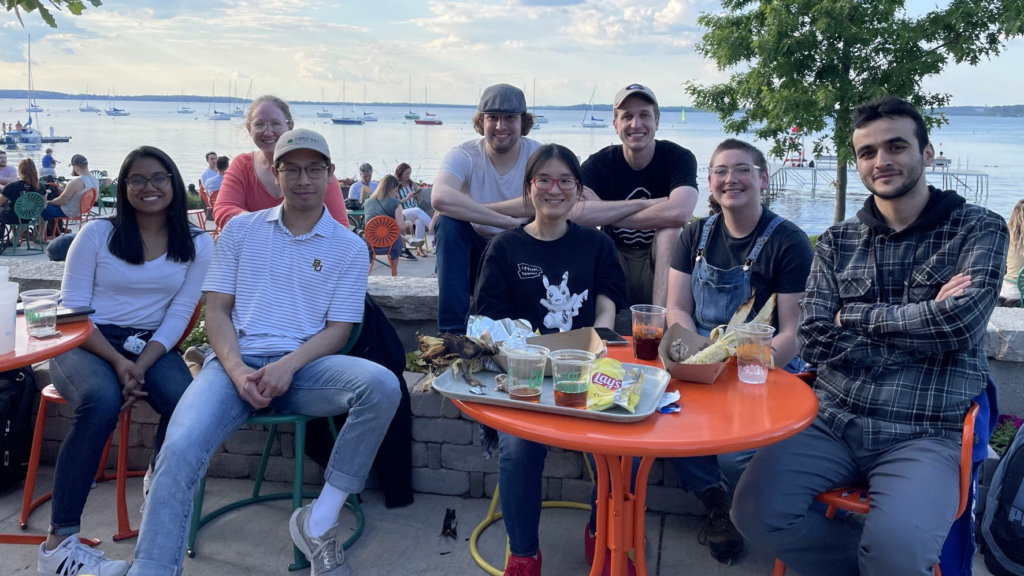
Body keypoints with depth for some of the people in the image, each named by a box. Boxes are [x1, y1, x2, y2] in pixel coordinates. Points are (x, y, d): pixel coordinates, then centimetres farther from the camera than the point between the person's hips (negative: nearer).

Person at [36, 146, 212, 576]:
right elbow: (73, 307, -3)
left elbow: (178, 315, 0)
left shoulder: (197, 245, 3)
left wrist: (141, 365, -16)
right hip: (87, 343, -1)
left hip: (152, 345, 2)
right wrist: (117, 362, -18)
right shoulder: (96, 233, 0)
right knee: (101, 402, -36)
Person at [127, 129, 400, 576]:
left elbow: (338, 329, 4)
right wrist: (238, 371, -12)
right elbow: (216, 310, 8)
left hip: (304, 366, 0)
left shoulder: (349, 248, 9)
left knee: (382, 385, -30)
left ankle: (319, 521, -17)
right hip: (238, 362, 1)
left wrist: (289, 366, -16)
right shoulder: (241, 229, 13)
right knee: (180, 449, -28)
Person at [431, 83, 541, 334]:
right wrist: (510, 221, -38)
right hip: (476, 255, 0)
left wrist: (468, 209, -32)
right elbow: (440, 197, -35)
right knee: (448, 222, -28)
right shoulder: (464, 156, -12)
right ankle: (453, 331, -26)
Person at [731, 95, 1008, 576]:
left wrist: (855, 316, -4)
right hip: (832, 422, 3)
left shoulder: (978, 230, 4)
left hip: (924, 434, -3)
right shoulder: (837, 243, 10)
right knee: (756, 510, -19)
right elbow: (813, 340, -2)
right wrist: (924, 322, -9)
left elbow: (959, 321, -13)